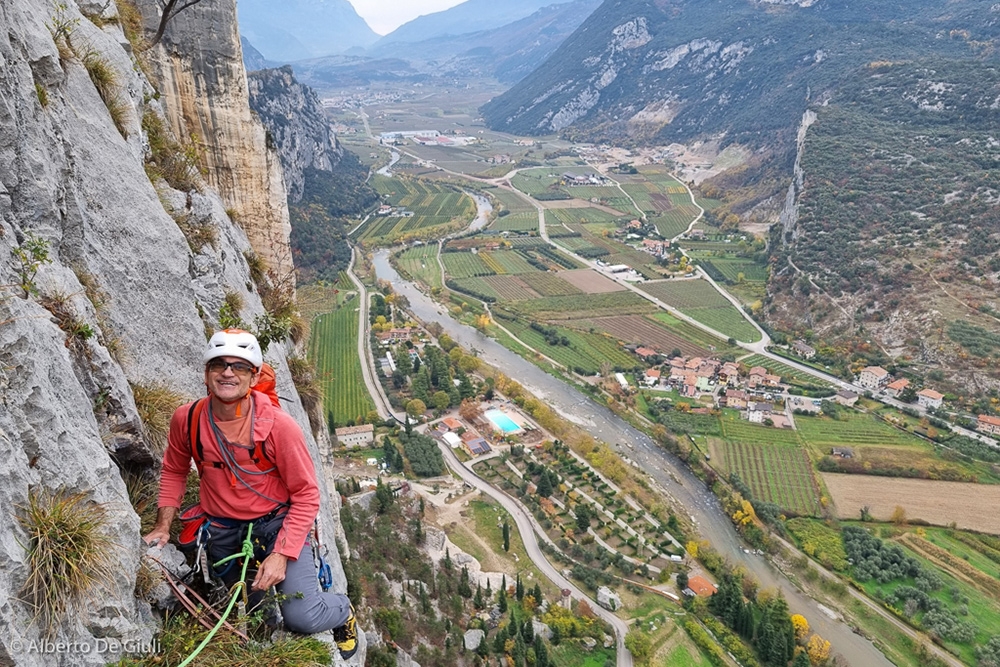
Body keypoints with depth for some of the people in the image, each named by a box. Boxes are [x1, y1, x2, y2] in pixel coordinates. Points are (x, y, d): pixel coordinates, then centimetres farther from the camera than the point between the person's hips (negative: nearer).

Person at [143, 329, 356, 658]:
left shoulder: (279, 426, -23)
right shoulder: (187, 418, -12)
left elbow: (306, 495, -17)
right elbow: (174, 471, 8)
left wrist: (281, 554, -22)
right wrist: (163, 526, 1)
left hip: (276, 523, -4)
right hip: (222, 532, 4)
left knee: (302, 619, -19)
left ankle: (342, 611, 17)